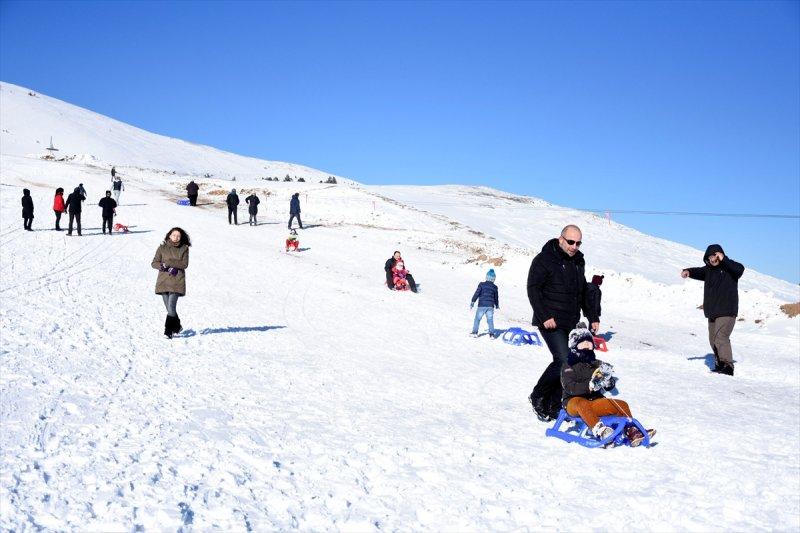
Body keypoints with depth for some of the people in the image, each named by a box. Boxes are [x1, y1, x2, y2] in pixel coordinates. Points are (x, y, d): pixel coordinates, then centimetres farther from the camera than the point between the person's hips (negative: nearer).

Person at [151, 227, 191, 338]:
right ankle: (177, 326, 26)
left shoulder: (184, 249, 5)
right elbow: (154, 263, 4)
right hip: (163, 280, 2)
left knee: (171, 307, -14)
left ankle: (168, 331, -10)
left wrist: (168, 263, -12)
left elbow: (184, 264, -5)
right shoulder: (162, 248, 7)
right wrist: (166, 268, -12)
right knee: (169, 307, 7)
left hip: (177, 281, -2)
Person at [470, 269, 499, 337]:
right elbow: (496, 298, 14)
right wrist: (497, 306, 29)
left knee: (477, 319, 9)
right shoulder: (495, 287, 6)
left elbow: (476, 294, -6)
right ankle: (491, 334, 1)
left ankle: (475, 332, 8)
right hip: (490, 306, 2)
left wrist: (472, 302, 1)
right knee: (490, 320, 6)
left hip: (481, 306, -2)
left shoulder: (482, 284, -3)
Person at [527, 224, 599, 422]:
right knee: (563, 360, -17)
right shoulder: (544, 260, -7)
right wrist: (545, 316, -18)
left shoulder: (578, 262, 16)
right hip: (551, 323, -7)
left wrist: (593, 317, 20)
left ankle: (553, 406, 11)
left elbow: (583, 292, 26)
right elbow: (533, 289, -11)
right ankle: (537, 397, 1)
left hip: (571, 324, 8)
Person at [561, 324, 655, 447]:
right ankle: (600, 431, -55)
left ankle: (632, 432, -24)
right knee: (582, 404, -38)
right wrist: (590, 386, -30)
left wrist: (609, 382, -14)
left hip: (595, 401, 6)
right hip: (573, 401, -5)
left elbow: (610, 387, 10)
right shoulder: (569, 366, 0)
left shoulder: (597, 364, 16)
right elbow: (569, 387, -16)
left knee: (622, 404, -10)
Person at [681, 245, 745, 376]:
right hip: (712, 313, 7)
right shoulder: (708, 270, 13)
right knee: (713, 340, 15)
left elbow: (740, 269, -23)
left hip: (727, 312, -7)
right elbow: (698, 272, 0)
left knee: (721, 338, -22)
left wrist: (724, 260, -25)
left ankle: (727, 366, -24)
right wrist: (688, 271, -21)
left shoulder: (729, 268, -4)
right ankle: (719, 364, 28)